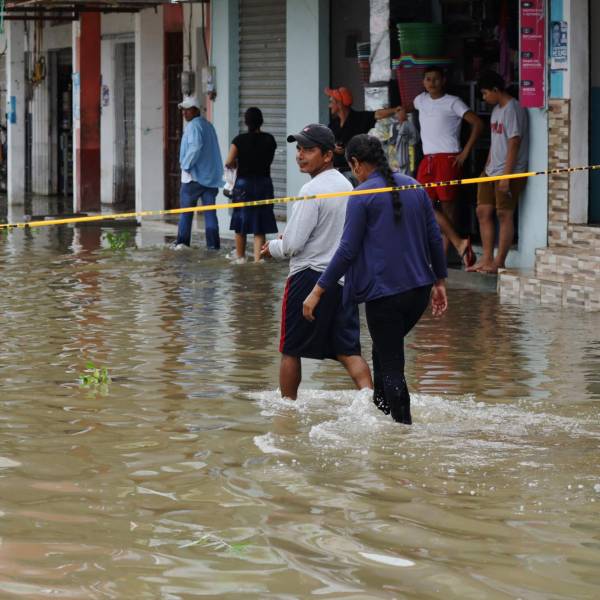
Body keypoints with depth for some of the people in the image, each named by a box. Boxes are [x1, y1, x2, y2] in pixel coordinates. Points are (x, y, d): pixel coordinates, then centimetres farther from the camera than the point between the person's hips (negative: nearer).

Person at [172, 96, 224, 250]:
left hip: (194, 175, -7)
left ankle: (182, 241, 2)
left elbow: (195, 147, -24)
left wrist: (186, 165, -15)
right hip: (211, 175, 7)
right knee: (210, 211, 4)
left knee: (186, 209, 3)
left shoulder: (193, 126, -11)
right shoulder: (208, 125, 16)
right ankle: (213, 242, -2)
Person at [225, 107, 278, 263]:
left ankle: (240, 255, 27)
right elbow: (269, 160, 9)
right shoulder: (269, 140, -2)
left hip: (243, 182, -1)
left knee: (240, 221, 15)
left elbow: (229, 162, -11)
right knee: (260, 225, 3)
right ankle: (258, 258, -6)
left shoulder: (240, 140, -10)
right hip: (264, 183, 2)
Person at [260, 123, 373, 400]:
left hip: (310, 275, -7)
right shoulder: (346, 185, 10)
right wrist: (289, 237, 20)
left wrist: (273, 247, 4)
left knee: (290, 350, 8)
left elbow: (293, 244, -17)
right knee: (348, 350, 3)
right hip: (344, 275, 7)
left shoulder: (312, 191, -16)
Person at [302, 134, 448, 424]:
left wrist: (318, 291, -8)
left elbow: (347, 250, -12)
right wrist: (439, 281, 20)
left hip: (384, 292, -7)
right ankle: (380, 408, 30)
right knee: (386, 351, 25)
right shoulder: (414, 187, 9)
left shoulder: (362, 196, -9)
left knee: (391, 365, 0)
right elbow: (434, 237, 11)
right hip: (419, 290, 7)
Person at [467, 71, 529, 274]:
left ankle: (499, 262, -1)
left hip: (509, 173, -10)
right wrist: (487, 167, 19)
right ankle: (487, 259, 14)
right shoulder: (497, 109, 15)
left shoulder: (513, 110, -14)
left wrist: (506, 175, -20)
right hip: (492, 172, 10)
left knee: (504, 215, -4)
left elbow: (514, 143, -18)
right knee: (483, 212, 8)